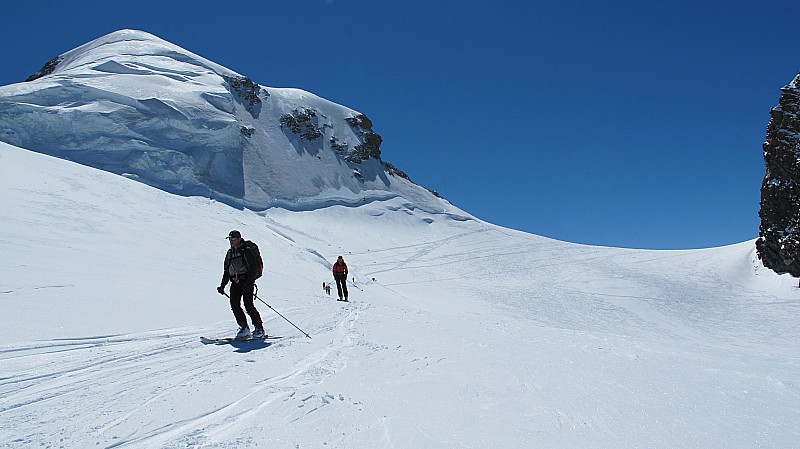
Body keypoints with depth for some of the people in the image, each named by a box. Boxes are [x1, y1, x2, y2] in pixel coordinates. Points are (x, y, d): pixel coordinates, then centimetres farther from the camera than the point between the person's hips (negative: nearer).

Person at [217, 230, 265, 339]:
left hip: (247, 281, -7)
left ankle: (259, 329, -5)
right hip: (235, 282, 7)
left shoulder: (247, 251, -8)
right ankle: (244, 328, 5)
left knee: (248, 305, -13)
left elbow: (254, 269, -13)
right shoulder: (230, 253, 16)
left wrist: (249, 283, -23)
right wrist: (222, 286, 17)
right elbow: (226, 271, 23)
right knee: (234, 304, -5)